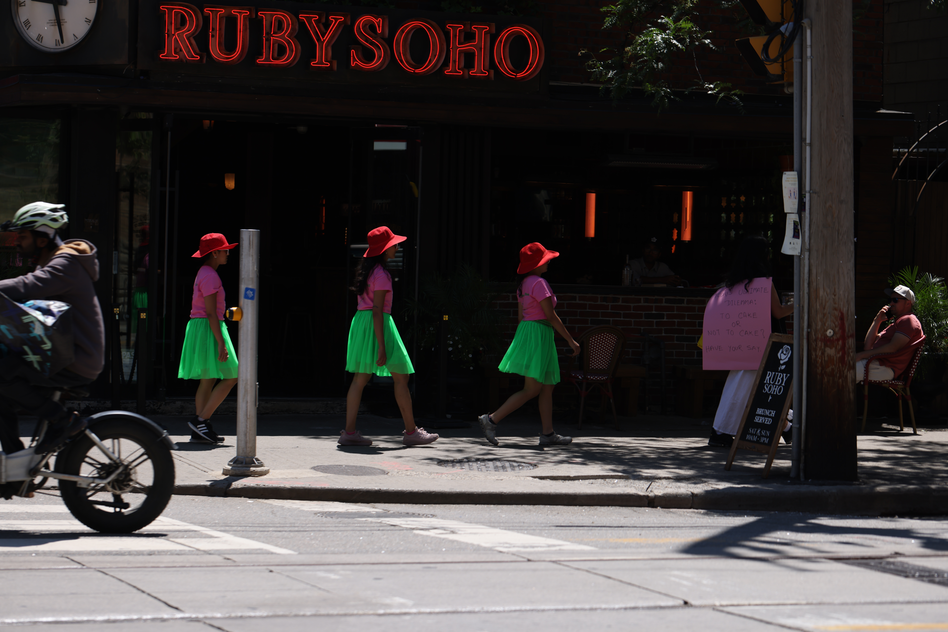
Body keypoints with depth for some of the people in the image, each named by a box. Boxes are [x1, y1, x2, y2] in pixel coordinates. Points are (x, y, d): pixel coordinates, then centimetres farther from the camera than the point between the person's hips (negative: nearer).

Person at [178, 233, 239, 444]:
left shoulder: (204, 273, 18)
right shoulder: (210, 276, -14)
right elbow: (211, 312, -19)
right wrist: (221, 344, -22)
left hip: (199, 327, 10)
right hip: (208, 329, -10)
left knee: (208, 381, 8)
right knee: (230, 378, -9)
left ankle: (200, 431, 6)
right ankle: (201, 420, -11)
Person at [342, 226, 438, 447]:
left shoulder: (366, 270, 14)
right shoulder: (381, 274, -14)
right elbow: (377, 310, -19)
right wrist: (381, 346, -21)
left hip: (360, 321, 9)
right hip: (379, 325, -9)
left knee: (360, 378, 5)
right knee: (401, 377, 1)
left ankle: (349, 431, -1)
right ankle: (411, 431, 4)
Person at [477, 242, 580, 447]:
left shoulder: (524, 284, 14)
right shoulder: (538, 283, -14)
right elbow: (551, 316, -16)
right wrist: (571, 340, -10)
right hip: (537, 334, -10)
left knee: (548, 387, 11)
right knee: (531, 390, -8)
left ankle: (548, 433, 10)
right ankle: (492, 420, -10)